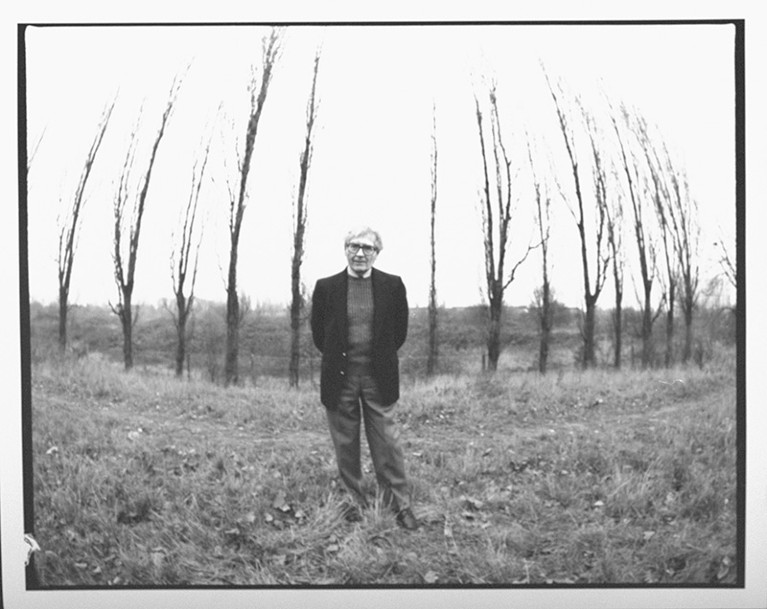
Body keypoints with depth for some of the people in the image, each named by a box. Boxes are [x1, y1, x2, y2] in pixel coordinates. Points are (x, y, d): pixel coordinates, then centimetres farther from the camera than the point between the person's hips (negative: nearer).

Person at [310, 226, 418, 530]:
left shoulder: (392, 285, 0)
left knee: (386, 443, 1)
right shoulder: (326, 287, 1)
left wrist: (381, 356, 10)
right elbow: (318, 332, 11)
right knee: (345, 446, 8)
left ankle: (400, 506, 11)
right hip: (340, 377, 1)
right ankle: (354, 502, 22)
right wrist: (337, 356, 11)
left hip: (379, 377, -1)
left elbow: (400, 331, 9)